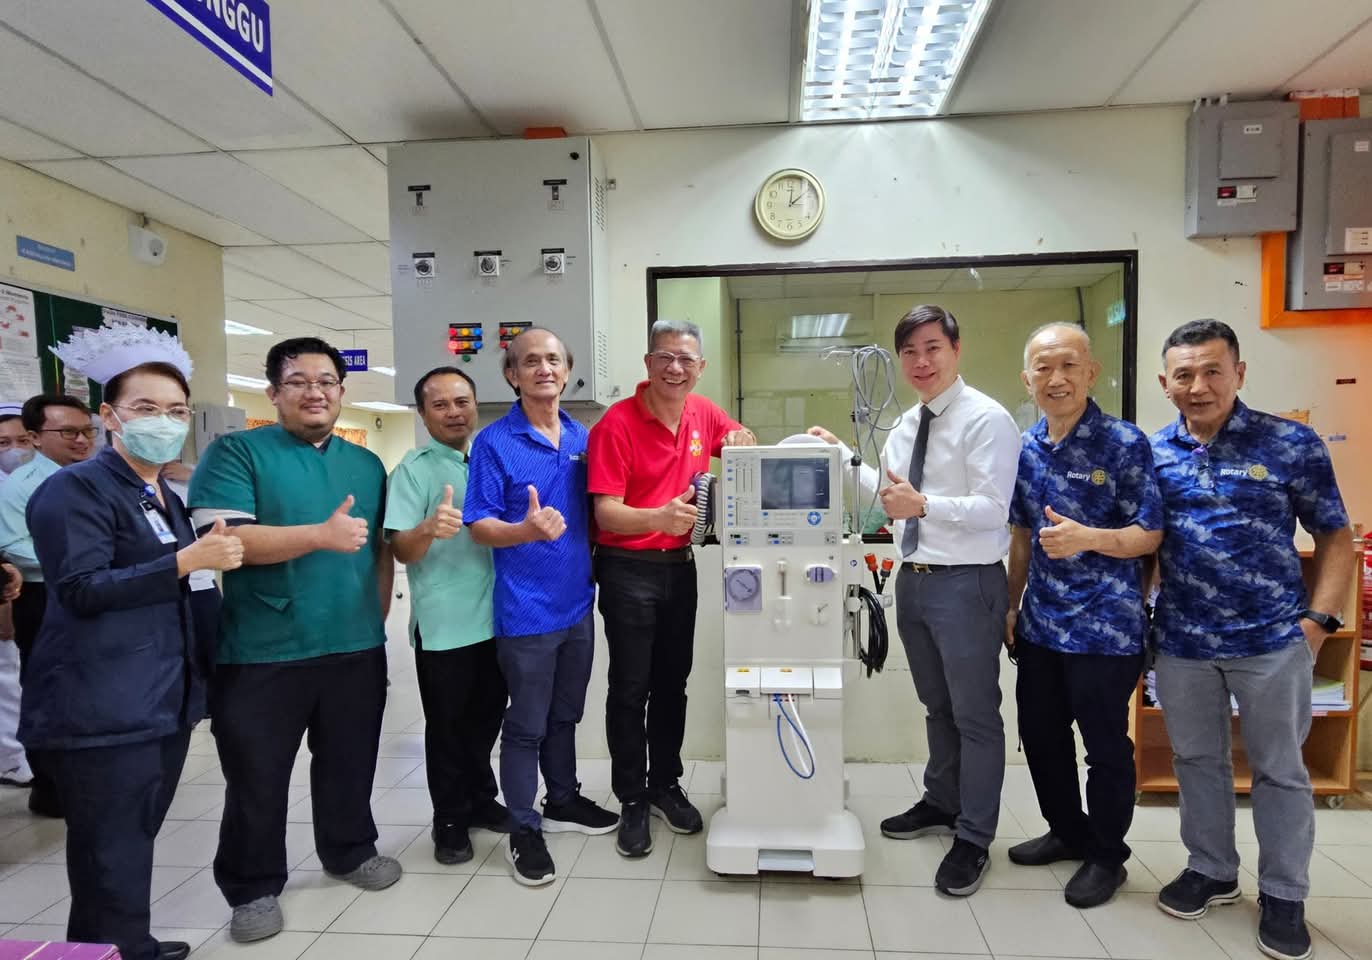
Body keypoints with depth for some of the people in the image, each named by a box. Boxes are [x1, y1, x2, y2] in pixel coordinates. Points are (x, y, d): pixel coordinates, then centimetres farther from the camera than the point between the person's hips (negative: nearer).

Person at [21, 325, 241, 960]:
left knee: (135, 850, 18)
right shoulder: (73, 489, -9)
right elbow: (82, 589, -20)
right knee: (111, 864, -1)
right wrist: (190, 561, -24)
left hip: (165, 706, 8)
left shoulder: (168, 500, 17)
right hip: (102, 715, -8)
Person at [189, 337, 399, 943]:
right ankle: (252, 888, 30)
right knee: (256, 776, 10)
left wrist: (376, 618, 9)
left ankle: (349, 851, 40)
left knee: (350, 763, 18)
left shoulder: (368, 464, 10)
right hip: (263, 654, -4)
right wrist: (321, 535, -27)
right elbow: (223, 539, -19)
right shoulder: (235, 453, -5)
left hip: (356, 648, 4)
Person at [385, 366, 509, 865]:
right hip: (443, 623, -5)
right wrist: (429, 529, -36)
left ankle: (481, 798, 37)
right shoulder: (413, 469, -9)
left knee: (486, 717, 19)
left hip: (496, 616, 5)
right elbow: (401, 550, -16)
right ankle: (450, 819, 26)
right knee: (447, 725, 9)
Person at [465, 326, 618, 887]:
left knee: (565, 715, 21)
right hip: (527, 609, -5)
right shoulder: (494, 442, -11)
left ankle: (563, 801, 39)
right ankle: (524, 831, 23)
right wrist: (527, 530, -32)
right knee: (526, 725, 7)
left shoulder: (582, 437, 6)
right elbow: (479, 525, -14)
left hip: (578, 602, 6)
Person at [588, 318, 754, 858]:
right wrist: (660, 517, -40)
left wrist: (741, 444, -3)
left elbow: (743, 441, 22)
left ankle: (666, 786, 33)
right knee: (631, 688, 5)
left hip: (680, 565, 5)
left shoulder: (703, 413, 2)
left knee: (673, 683, 15)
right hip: (628, 569, -5)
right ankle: (632, 802, 21)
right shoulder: (616, 425, -15)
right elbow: (607, 513, -20)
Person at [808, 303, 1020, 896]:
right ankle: (942, 803, 40)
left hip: (966, 584, -8)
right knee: (936, 705, 22)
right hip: (914, 579, 8)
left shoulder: (986, 419, -13)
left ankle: (973, 839, 21)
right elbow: (888, 491, 21)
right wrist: (844, 456, 13)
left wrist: (923, 504, -31)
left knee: (975, 714, 6)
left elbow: (992, 510, -21)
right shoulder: (906, 425, 12)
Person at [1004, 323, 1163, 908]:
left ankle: (1106, 855, 31)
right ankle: (1067, 832, 39)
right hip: (1040, 623, 6)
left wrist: (1089, 538, -29)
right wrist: (1012, 605, 13)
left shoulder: (1125, 443, -11)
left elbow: (1149, 535, -11)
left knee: (1105, 745, 8)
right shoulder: (1025, 449, 5)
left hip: (1105, 626, -6)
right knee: (1039, 734, 17)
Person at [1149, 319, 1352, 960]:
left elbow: (1334, 536, 0)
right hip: (1180, 641, 3)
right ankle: (1210, 870, 35)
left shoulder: (1293, 444, -6)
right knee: (1196, 760, 16)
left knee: (1279, 769, 12)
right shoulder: (1151, 452, 1)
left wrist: (1318, 620, -9)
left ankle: (1283, 896, 30)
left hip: (1273, 641, -2)